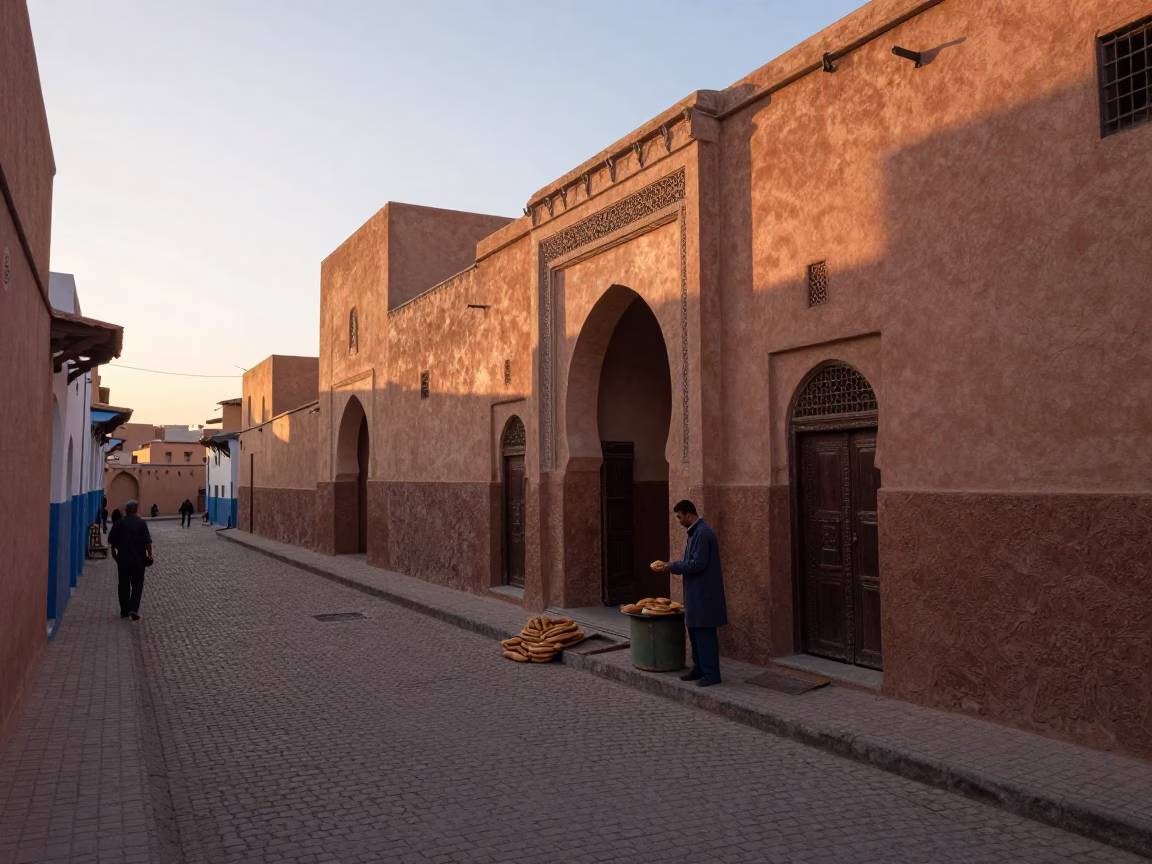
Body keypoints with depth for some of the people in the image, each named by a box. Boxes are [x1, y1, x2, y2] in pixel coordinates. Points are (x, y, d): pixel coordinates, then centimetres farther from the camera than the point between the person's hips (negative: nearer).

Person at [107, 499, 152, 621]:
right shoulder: (141, 523, -10)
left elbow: (111, 541, 4)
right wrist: (149, 554, -1)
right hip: (138, 559, -3)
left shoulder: (119, 523, 0)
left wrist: (114, 552, 20)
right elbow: (147, 542, -13)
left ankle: (124, 611, 16)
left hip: (123, 558, 3)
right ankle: (134, 609, -9)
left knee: (123, 585, 12)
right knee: (137, 584, 6)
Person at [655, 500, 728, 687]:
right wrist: (674, 565, 8)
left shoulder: (702, 533, -19)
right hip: (696, 593, 10)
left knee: (704, 633, -3)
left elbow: (698, 564, -22)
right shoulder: (696, 532, 13)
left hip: (704, 594, -10)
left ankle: (711, 673, 4)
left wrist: (673, 567, -14)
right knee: (695, 631, 16)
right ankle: (700, 668, 25)